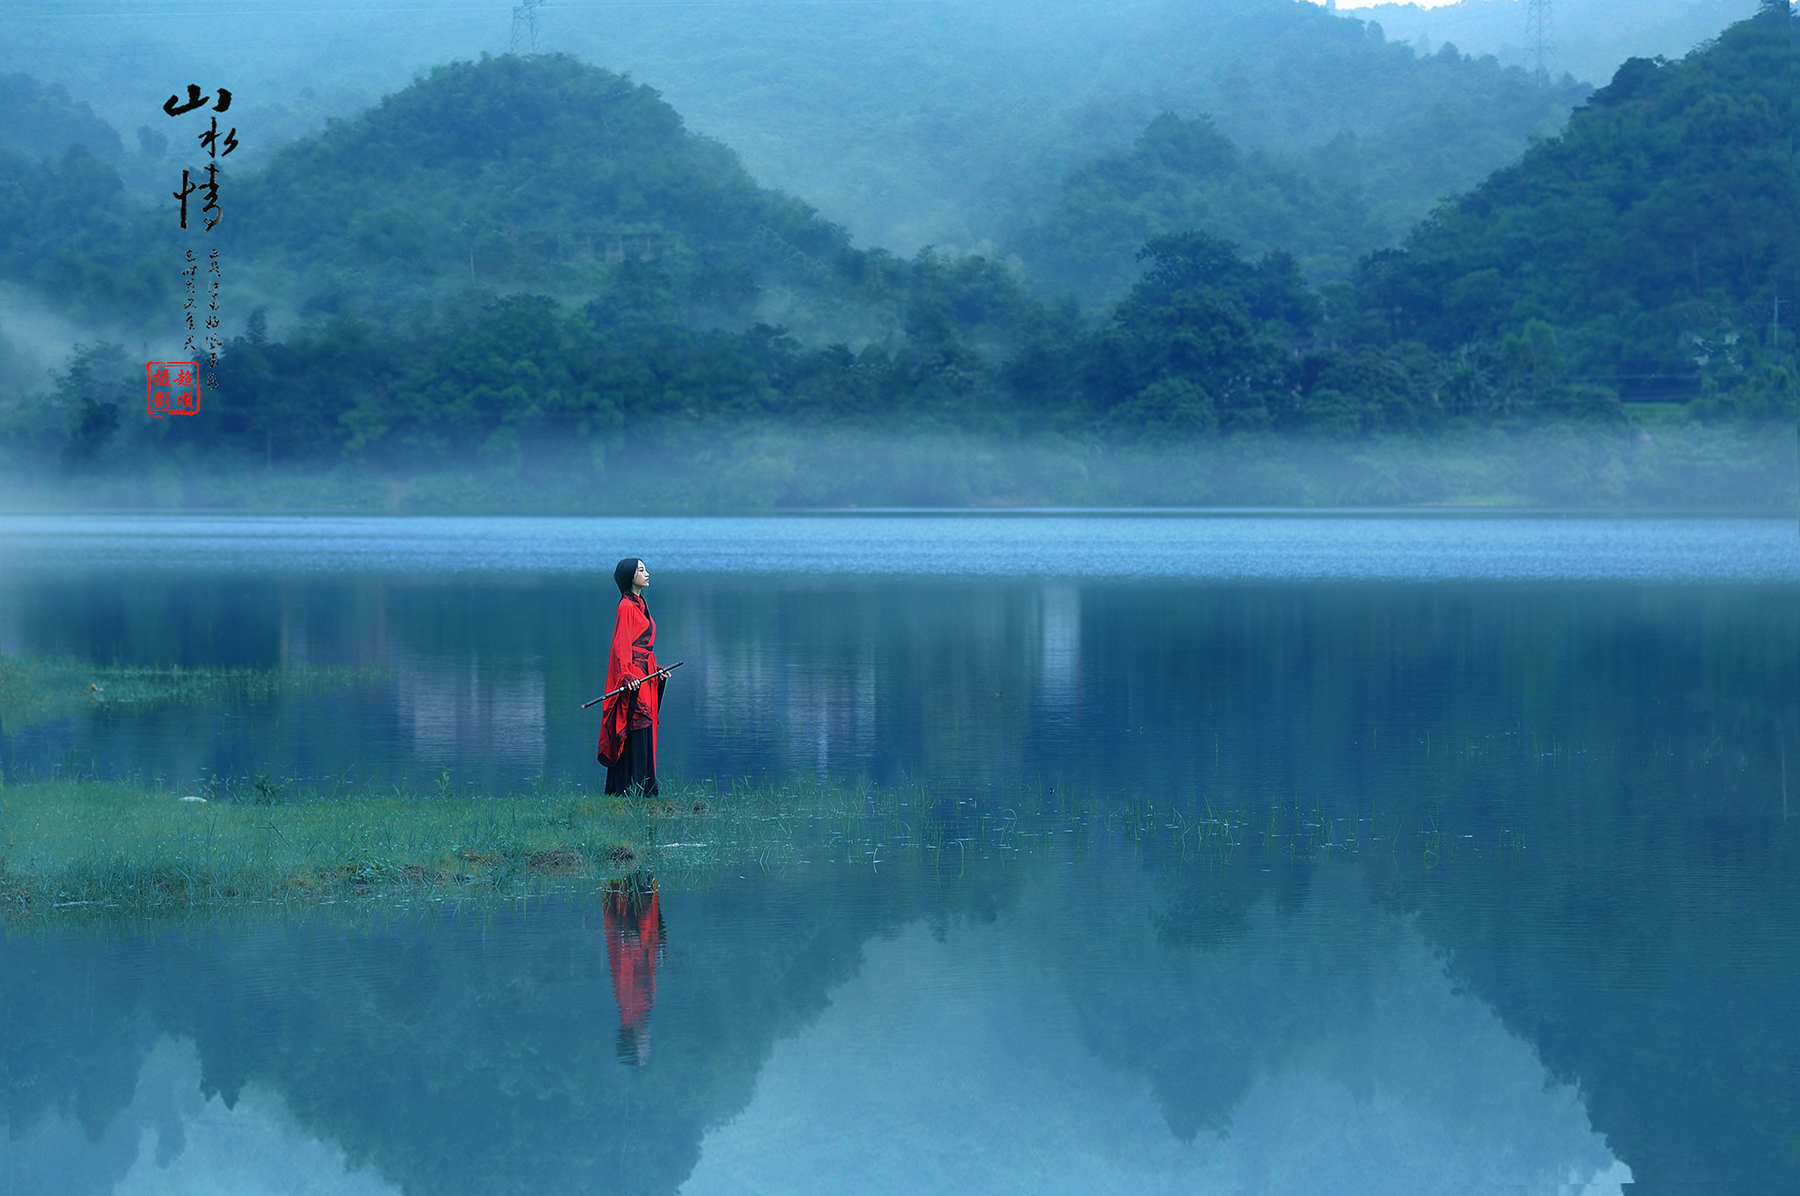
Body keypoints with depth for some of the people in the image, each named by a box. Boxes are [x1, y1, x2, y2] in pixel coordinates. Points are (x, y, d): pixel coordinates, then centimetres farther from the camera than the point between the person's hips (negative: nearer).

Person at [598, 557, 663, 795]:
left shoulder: (639, 605, 17)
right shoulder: (627, 607, -12)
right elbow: (622, 646, -19)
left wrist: (656, 670, 23)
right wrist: (628, 675, -29)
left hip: (645, 676, 10)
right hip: (633, 678, -10)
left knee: (645, 732, 10)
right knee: (635, 733, -10)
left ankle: (644, 789, 13)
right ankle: (632, 788, -10)